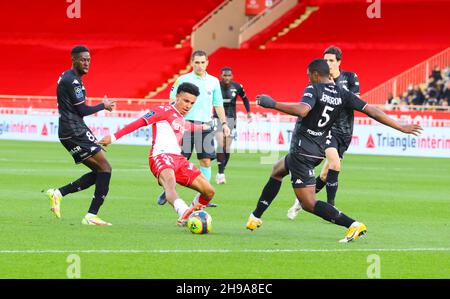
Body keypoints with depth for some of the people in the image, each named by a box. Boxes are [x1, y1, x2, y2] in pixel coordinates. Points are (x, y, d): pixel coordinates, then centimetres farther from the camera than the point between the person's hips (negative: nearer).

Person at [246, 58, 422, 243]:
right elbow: (371, 111, 0)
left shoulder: (313, 89, -13)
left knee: (308, 203, -8)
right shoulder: (342, 94, 5)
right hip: (319, 150, 9)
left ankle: (353, 225, -20)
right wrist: (402, 127, 3)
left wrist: (272, 104, -24)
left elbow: (302, 110, -33)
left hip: (302, 150, -9)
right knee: (277, 170, 32)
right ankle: (256, 217, 38)